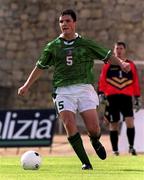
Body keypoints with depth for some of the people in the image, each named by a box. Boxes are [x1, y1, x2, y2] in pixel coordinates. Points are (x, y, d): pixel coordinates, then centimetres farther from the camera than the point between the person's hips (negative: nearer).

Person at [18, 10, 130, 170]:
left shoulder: (86, 44, 7)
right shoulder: (52, 47, 10)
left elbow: (108, 56, 11)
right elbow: (40, 67, 20)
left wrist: (121, 63, -7)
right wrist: (27, 86, 20)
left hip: (84, 88, -1)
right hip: (63, 90, 1)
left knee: (93, 128, -10)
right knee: (70, 126, -17)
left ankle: (95, 141, 28)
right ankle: (85, 163, -7)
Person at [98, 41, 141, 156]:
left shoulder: (131, 65, 11)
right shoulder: (108, 65, 7)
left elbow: (136, 83, 13)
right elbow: (102, 81, 5)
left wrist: (137, 98, 11)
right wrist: (101, 94, -7)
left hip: (126, 97, 0)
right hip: (112, 98, 0)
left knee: (130, 121, -15)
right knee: (113, 124, 3)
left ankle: (131, 147, -3)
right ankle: (115, 150, 12)